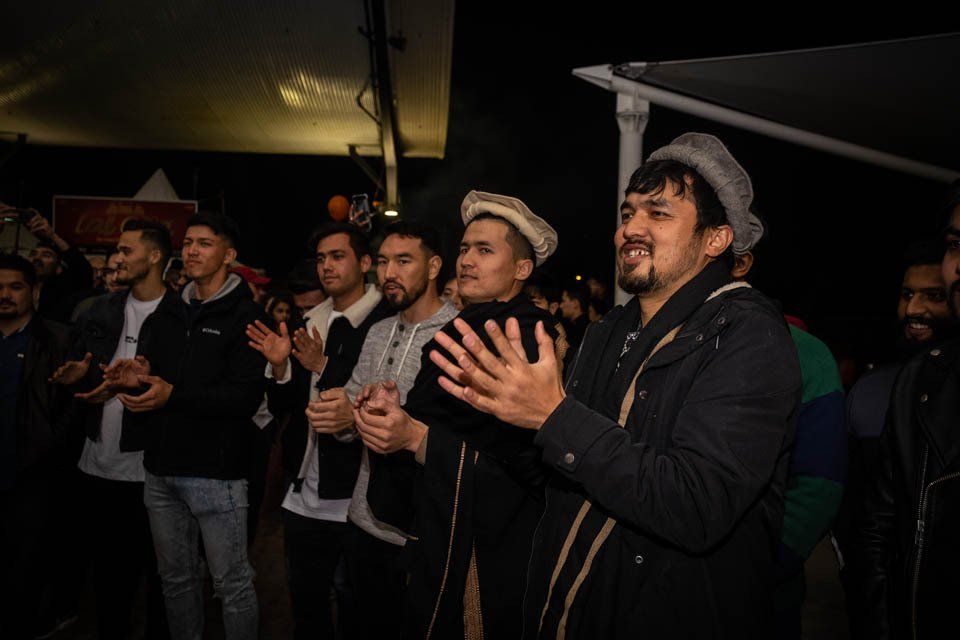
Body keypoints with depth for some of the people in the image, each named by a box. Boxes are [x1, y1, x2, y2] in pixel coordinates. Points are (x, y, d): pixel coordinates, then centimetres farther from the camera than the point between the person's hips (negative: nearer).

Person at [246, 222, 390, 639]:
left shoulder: (386, 323, -12)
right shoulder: (310, 324, 10)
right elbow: (287, 403, 11)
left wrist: (323, 366, -22)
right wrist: (280, 367, -8)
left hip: (355, 502, -6)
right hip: (303, 499, 6)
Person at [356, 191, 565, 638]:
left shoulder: (529, 338, -16)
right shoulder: (460, 331, 10)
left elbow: (524, 465, -23)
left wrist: (417, 436, -25)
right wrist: (390, 411, -9)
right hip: (436, 539, 8)